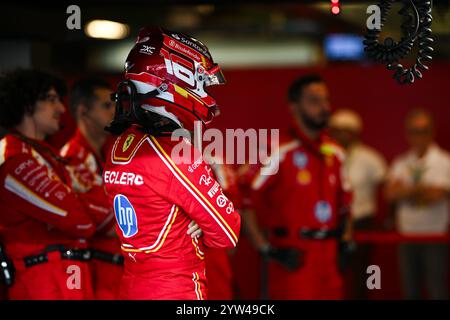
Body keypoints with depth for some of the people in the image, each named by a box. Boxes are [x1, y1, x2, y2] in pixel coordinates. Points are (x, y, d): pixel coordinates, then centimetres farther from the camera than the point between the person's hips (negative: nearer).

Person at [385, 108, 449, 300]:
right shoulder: (401, 163, 11)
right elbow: (391, 193, -3)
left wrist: (406, 191, -3)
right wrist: (421, 190, -12)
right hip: (407, 236, 4)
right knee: (410, 292, 9)